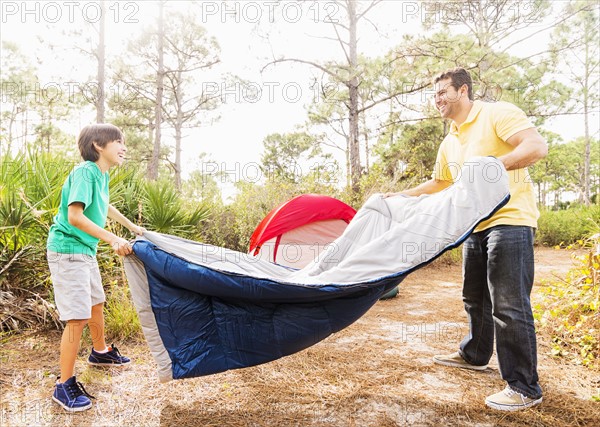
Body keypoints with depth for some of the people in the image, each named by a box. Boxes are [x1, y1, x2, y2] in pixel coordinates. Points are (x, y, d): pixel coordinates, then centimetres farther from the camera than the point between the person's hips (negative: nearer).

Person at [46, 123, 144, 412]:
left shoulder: (101, 175, 8)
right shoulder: (85, 171, -18)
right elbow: (75, 215, -27)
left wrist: (132, 227, 35)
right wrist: (113, 239, -31)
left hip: (86, 250, 10)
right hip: (67, 250, -9)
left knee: (96, 303, 23)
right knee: (77, 318, -9)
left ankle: (100, 352, 45)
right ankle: (65, 386, 4)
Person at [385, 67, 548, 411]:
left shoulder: (498, 114, -7)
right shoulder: (449, 143, 17)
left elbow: (538, 146, -20)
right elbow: (439, 183, 30)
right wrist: (402, 196, 24)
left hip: (510, 221, -8)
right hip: (476, 226, 9)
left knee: (509, 305, -8)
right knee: (476, 298, 19)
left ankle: (525, 388, 5)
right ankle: (474, 355, 38)